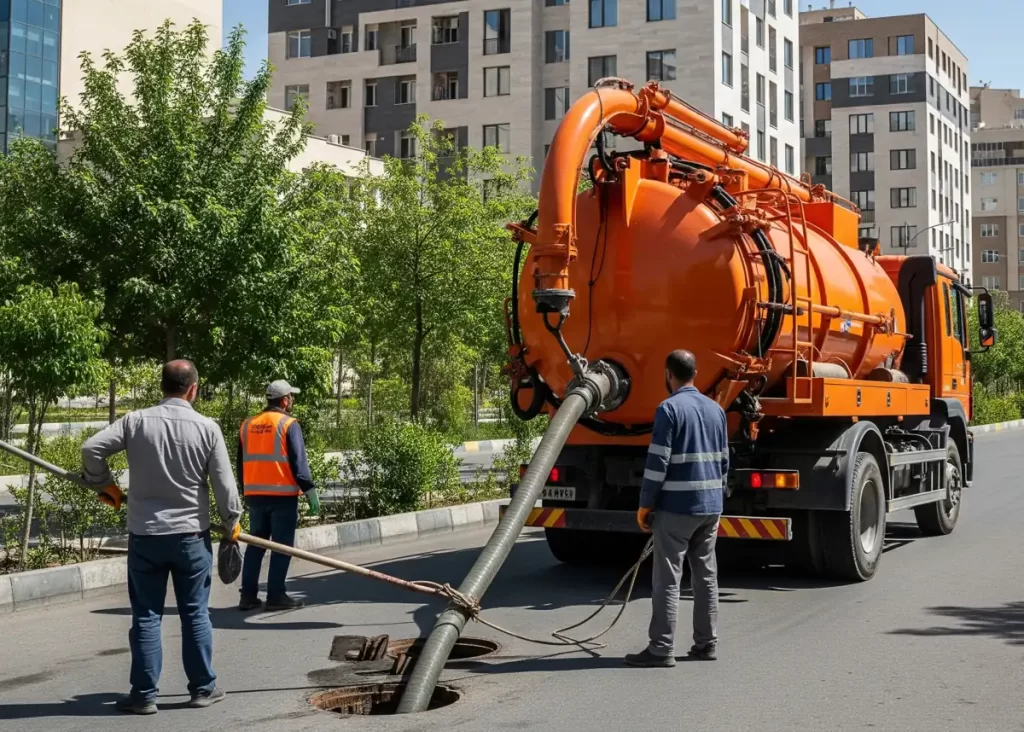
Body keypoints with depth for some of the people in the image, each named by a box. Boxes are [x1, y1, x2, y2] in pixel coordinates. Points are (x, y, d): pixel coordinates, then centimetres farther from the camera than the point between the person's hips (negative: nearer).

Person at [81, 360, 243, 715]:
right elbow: (224, 484, -6)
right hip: (191, 535, 0)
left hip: (144, 535, 0)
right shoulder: (207, 428, -7)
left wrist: (104, 483, 9)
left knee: (146, 616, 8)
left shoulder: (136, 421, -6)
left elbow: (91, 449, -10)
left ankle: (144, 694, 10)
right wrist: (232, 523, 11)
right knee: (195, 614, 10)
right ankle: (203, 688, 18)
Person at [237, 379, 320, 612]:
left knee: (255, 545, 12)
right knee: (281, 546, 0)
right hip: (283, 495, -6)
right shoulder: (288, 424, -8)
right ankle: (276, 596, 0)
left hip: (255, 494, 6)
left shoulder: (247, 425, 11)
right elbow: (299, 462, -13)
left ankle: (248, 595, 12)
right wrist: (310, 490, -9)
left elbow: (241, 463, 16)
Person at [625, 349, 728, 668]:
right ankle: (706, 644, 17)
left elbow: (658, 462, -15)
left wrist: (645, 504, -7)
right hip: (710, 506, 7)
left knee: (667, 579, -3)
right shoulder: (715, 409, 11)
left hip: (676, 507, -7)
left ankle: (661, 648, -3)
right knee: (707, 575, 13)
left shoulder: (669, 408, -11)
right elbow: (723, 460, 16)